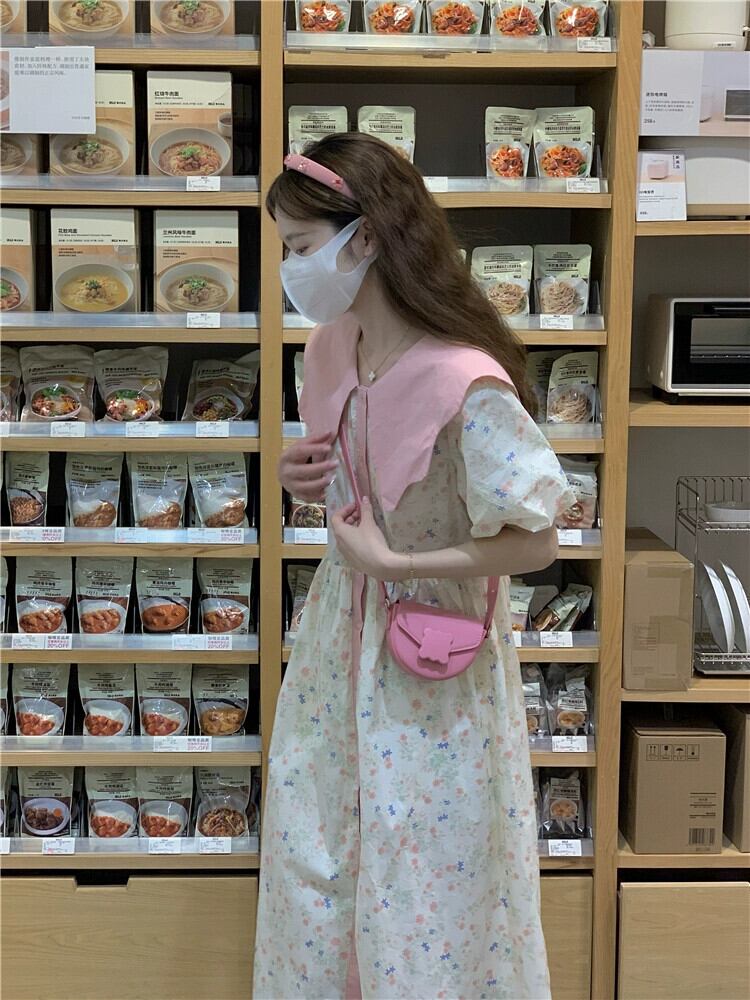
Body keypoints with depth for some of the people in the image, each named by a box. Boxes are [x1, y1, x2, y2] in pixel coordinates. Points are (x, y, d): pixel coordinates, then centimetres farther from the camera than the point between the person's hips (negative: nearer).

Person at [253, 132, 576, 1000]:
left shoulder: (464, 385, -27)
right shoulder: (330, 348, -2)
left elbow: (534, 542, -21)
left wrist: (392, 562, -21)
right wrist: (309, 478, -4)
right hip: (339, 634, 8)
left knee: (425, 887, 9)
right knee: (312, 860, 20)